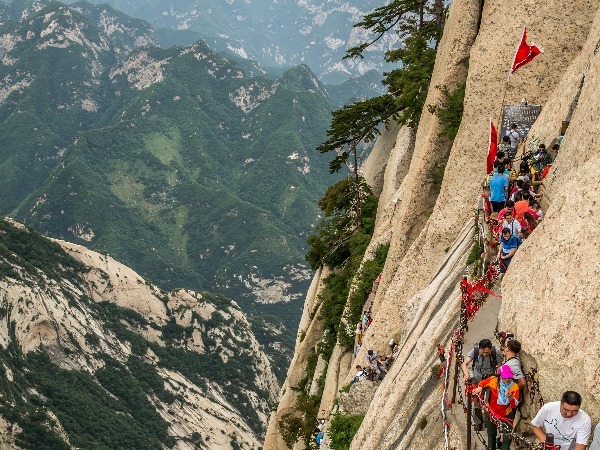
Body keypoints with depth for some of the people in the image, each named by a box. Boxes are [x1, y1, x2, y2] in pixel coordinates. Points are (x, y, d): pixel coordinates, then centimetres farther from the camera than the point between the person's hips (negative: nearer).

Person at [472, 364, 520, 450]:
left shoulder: (514, 387, -16)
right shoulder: (493, 380, -15)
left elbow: (515, 405, -19)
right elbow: (481, 383, 6)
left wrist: (510, 397, -38)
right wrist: (480, 388, -16)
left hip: (506, 415, -1)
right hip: (492, 413, 1)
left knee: (507, 437, -10)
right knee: (491, 436, 20)